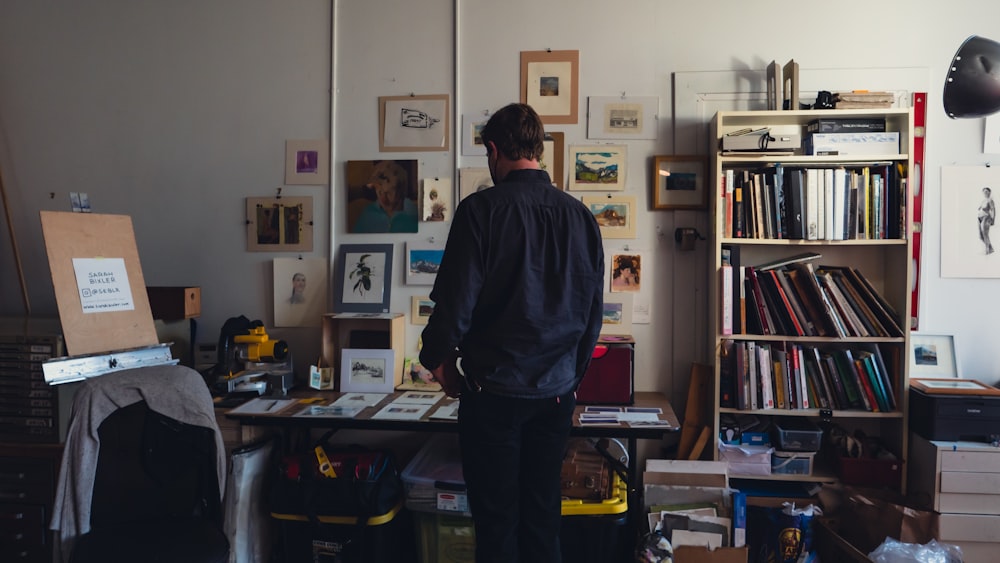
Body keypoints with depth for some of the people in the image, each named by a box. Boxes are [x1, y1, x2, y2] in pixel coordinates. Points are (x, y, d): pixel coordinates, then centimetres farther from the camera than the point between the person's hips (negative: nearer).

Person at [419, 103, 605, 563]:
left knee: (496, 520, 8)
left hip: (494, 390, -4)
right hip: (557, 392, 5)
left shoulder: (481, 209, -12)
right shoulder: (579, 215, 3)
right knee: (542, 516, 16)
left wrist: (438, 357, 6)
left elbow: (457, 299, -12)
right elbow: (594, 307, 8)